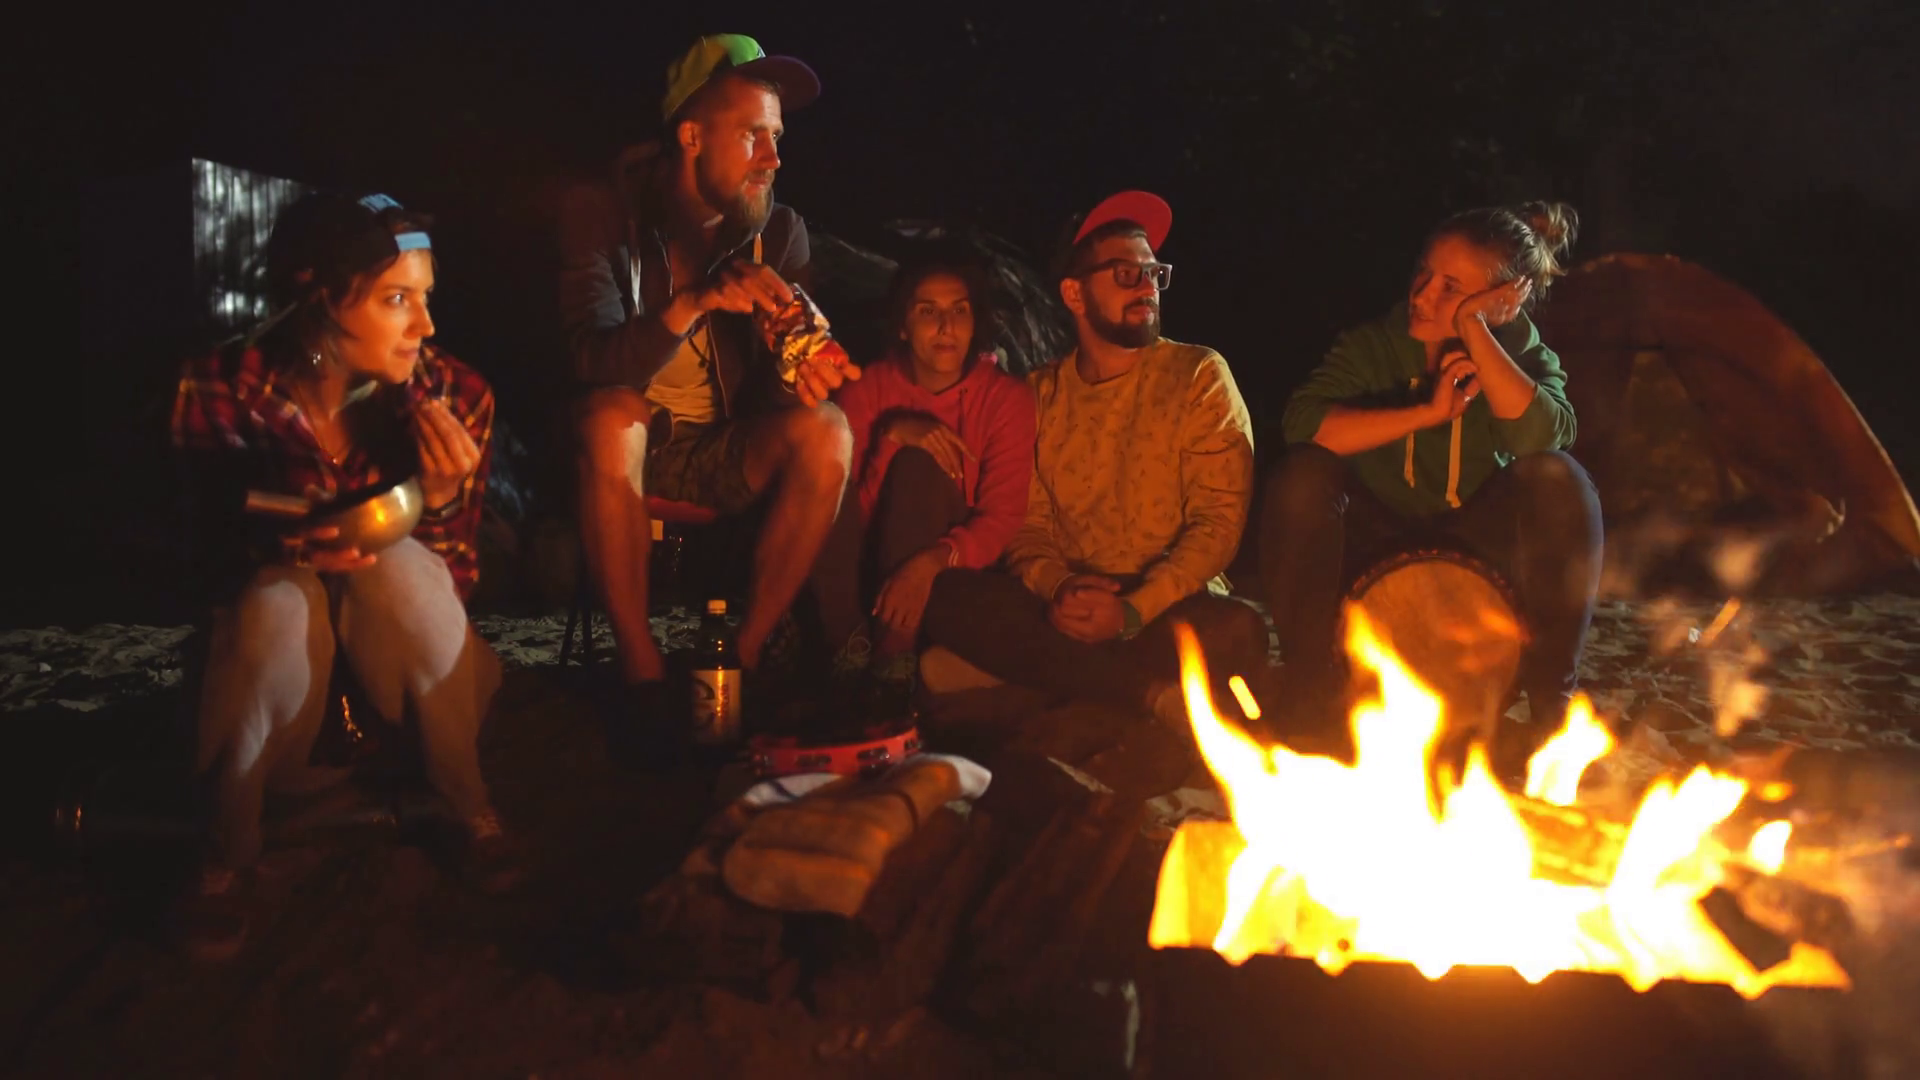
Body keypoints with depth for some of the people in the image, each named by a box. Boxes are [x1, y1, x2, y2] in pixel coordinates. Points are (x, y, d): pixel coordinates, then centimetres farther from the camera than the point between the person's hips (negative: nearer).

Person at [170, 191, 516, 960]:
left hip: (402, 626, 1)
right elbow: (215, 551, -10)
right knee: (280, 603, -34)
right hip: (271, 617, -1)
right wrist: (286, 549, -34)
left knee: (400, 565, -32)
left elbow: (455, 579, -11)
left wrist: (440, 498, -33)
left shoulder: (452, 396, -19)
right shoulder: (224, 390, -21)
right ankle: (228, 855, -13)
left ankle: (471, 809, -13)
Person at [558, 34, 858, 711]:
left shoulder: (778, 232, 0)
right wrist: (695, 302, -40)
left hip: (724, 458, 3)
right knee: (610, 417, -35)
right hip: (627, 452, -2)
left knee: (825, 431, -25)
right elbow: (592, 360, -23)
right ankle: (640, 668, -24)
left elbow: (767, 377, -2)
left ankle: (744, 656, -16)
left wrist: (804, 374, -28)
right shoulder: (602, 213, -9)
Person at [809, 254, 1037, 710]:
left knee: (917, 464, -28)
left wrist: (933, 560, -34)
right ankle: (852, 650, -24)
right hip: (869, 570, 1)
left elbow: (1002, 517, -15)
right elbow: (847, 512, -10)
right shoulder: (868, 387, -2)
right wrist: (891, 436, -26)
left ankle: (893, 667, -29)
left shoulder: (1006, 396, -6)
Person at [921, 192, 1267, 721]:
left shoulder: (1199, 375, 1)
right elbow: (1027, 524, 6)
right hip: (1068, 616, 3)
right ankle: (1153, 694, -25)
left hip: (1171, 606, -3)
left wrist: (1132, 612, -20)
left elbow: (1219, 520, -6)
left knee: (1239, 630, -34)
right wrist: (1057, 587, -17)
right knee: (949, 595, -24)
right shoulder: (1040, 393, 10)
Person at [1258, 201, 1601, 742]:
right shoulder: (1372, 344, -7)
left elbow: (1540, 436, -29)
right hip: (1376, 553, -1)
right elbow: (1303, 421, -26)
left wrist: (1473, 327, -27)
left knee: (1558, 479, -26)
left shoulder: (1524, 353, -5)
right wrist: (1426, 413, -28)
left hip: (1477, 550, 1)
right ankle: (1311, 690, -17)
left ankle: (1552, 695, -13)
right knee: (1303, 474, -29)